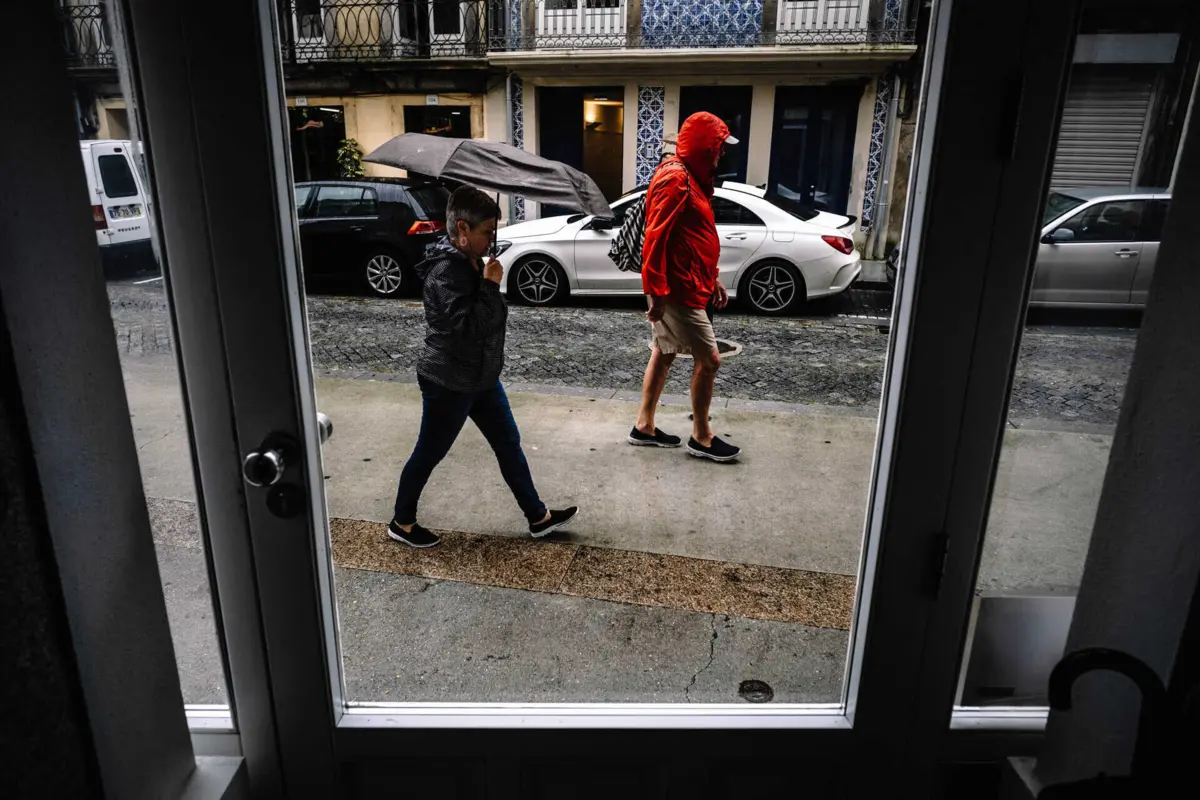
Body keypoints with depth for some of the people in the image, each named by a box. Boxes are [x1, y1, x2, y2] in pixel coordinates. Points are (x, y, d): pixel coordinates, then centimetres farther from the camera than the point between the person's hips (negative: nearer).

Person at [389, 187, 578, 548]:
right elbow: (469, 327, -29)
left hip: (481, 378, 9)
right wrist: (490, 284, -23)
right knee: (428, 454, 8)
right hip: (448, 382, -9)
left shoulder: (469, 262, 8)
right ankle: (401, 523, 28)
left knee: (509, 445, 13)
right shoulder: (446, 270, -23)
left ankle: (538, 516, 24)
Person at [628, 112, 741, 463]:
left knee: (664, 353, 15)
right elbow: (655, 239, -23)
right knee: (708, 360, -3)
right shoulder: (675, 178, -18)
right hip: (677, 290, -10)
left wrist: (712, 277, 19)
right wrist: (657, 293, -24)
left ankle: (644, 427, 25)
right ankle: (701, 438, 10)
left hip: (684, 286, 10)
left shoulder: (692, 177, 15)